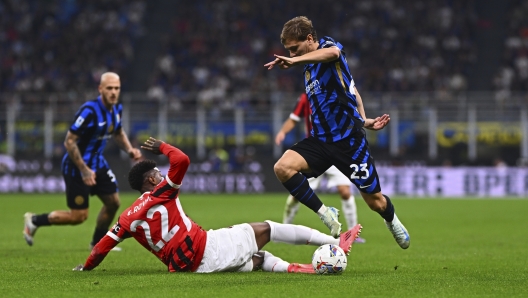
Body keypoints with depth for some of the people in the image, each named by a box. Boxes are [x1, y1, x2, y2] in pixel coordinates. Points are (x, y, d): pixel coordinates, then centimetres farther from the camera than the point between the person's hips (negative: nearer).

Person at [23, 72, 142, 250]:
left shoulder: (117, 109, -1)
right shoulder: (89, 110, -27)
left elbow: (118, 133, 20)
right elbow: (69, 141, -25)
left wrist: (129, 150, 2)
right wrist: (84, 170, -25)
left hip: (97, 163, 8)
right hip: (76, 168, -8)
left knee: (113, 202, 9)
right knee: (79, 215, -5)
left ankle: (97, 242, 30)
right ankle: (34, 220, 13)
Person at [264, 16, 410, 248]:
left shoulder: (328, 45, -8)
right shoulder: (309, 69, 15)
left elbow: (332, 52, -36)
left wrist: (295, 61, -47)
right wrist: (363, 120, 20)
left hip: (348, 140, -7)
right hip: (321, 140, 7)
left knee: (375, 201, 4)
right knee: (282, 167, -21)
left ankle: (392, 221, 39)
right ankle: (325, 213, -10)